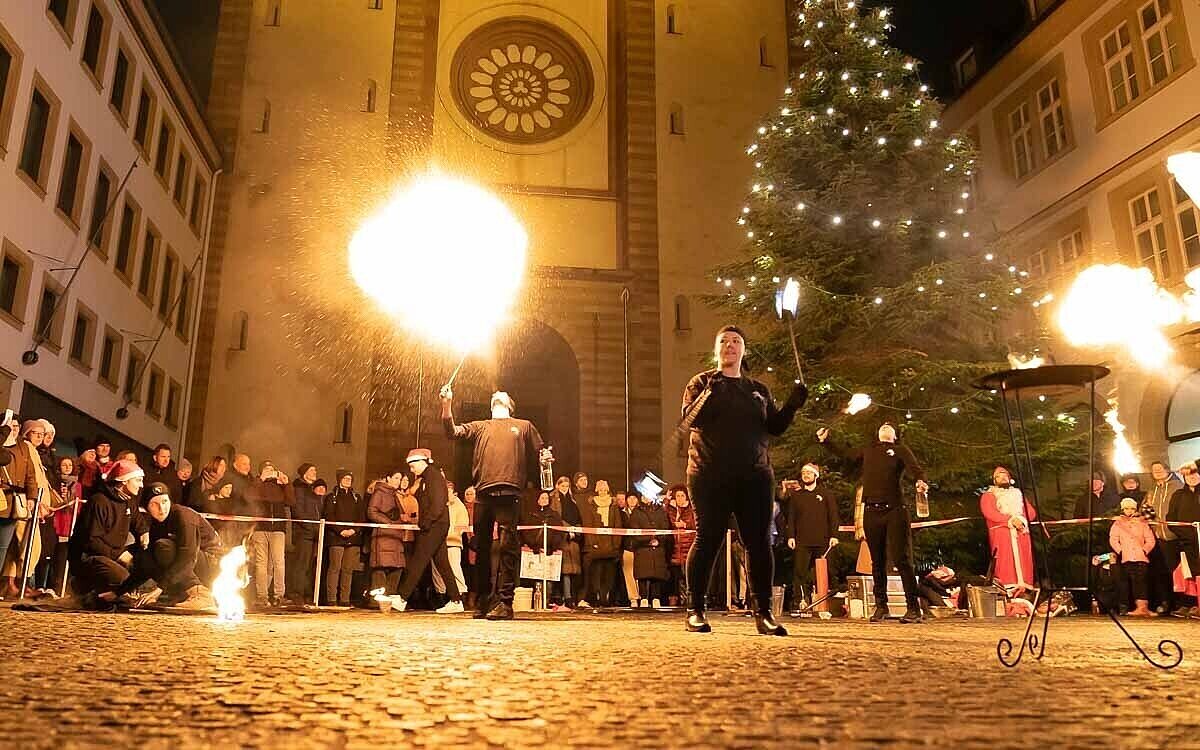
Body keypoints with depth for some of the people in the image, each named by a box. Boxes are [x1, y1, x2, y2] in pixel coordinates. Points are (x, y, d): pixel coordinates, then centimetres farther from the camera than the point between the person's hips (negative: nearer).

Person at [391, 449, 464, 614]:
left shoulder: (434, 475, -10)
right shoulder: (426, 478, 20)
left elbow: (437, 504, -19)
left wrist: (425, 523, -18)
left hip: (435, 526, -10)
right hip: (434, 526, 10)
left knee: (417, 561, -9)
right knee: (442, 563, 8)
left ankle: (402, 599, -9)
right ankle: (456, 601, 9)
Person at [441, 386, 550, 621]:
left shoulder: (524, 426, 22)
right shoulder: (480, 426, 25)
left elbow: (539, 455, 19)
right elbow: (452, 432, 11)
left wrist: (545, 458, -5)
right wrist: (446, 405, -2)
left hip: (509, 492, -2)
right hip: (483, 493, 3)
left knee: (507, 546, -9)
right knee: (481, 547, 5)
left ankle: (504, 602, -8)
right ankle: (483, 601, 15)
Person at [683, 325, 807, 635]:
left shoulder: (758, 390, 18)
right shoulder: (701, 383, 7)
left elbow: (775, 427, 14)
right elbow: (689, 418, -8)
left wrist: (793, 404, -4)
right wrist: (709, 393, -24)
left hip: (755, 476, 4)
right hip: (711, 475, -3)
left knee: (759, 542, 1)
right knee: (708, 540, -4)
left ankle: (763, 613, 7)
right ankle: (696, 612, 4)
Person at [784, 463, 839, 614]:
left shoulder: (825, 495, 12)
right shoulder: (796, 496, 16)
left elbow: (833, 516, 7)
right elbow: (791, 518, 12)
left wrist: (834, 535, -3)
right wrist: (791, 536, 1)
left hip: (822, 541, -1)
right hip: (801, 542, 1)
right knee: (799, 572, -7)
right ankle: (798, 603, -8)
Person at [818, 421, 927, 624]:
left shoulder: (900, 449, 10)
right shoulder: (868, 451, 21)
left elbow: (914, 467, -7)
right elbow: (845, 453, 35)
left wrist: (921, 481, -28)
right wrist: (826, 440, 30)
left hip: (895, 510, -4)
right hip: (871, 512, 4)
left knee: (901, 560, -9)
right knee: (877, 562, 8)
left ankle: (913, 608, -6)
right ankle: (880, 606, 16)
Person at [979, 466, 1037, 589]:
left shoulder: (1018, 494, 29)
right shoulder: (988, 496, 16)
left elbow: (1032, 513, 14)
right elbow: (990, 513, -4)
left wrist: (1020, 519, -7)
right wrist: (1011, 520, -15)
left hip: (1021, 535, 4)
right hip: (1001, 536, -4)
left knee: (1023, 566, -9)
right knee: (1005, 568, -16)